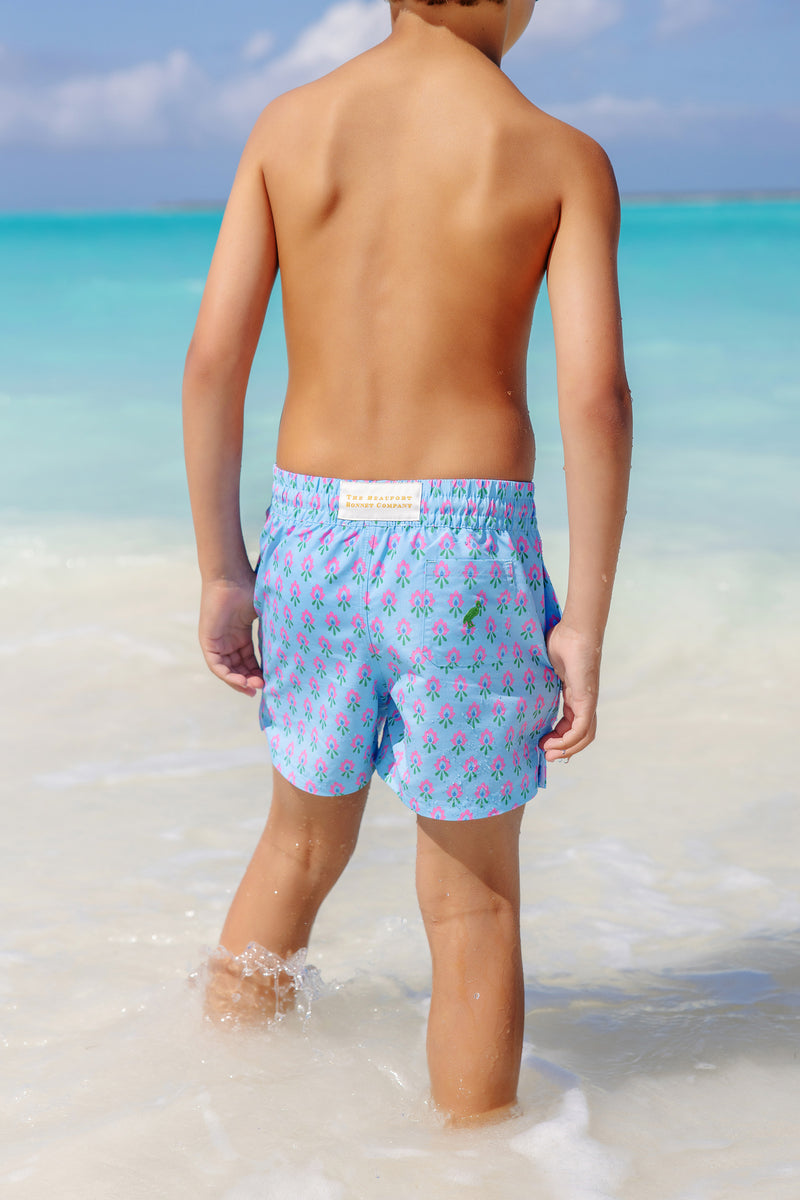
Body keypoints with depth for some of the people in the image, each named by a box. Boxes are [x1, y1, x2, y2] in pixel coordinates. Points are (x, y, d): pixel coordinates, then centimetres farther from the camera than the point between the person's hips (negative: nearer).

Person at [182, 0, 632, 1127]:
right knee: (473, 903, 11)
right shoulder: (562, 158, -4)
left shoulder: (288, 125, 3)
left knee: (304, 842, 27)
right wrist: (586, 625, -9)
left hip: (312, 531, 4)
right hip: (467, 546, -3)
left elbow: (215, 356, -2)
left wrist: (221, 573, 6)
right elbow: (595, 395, -14)